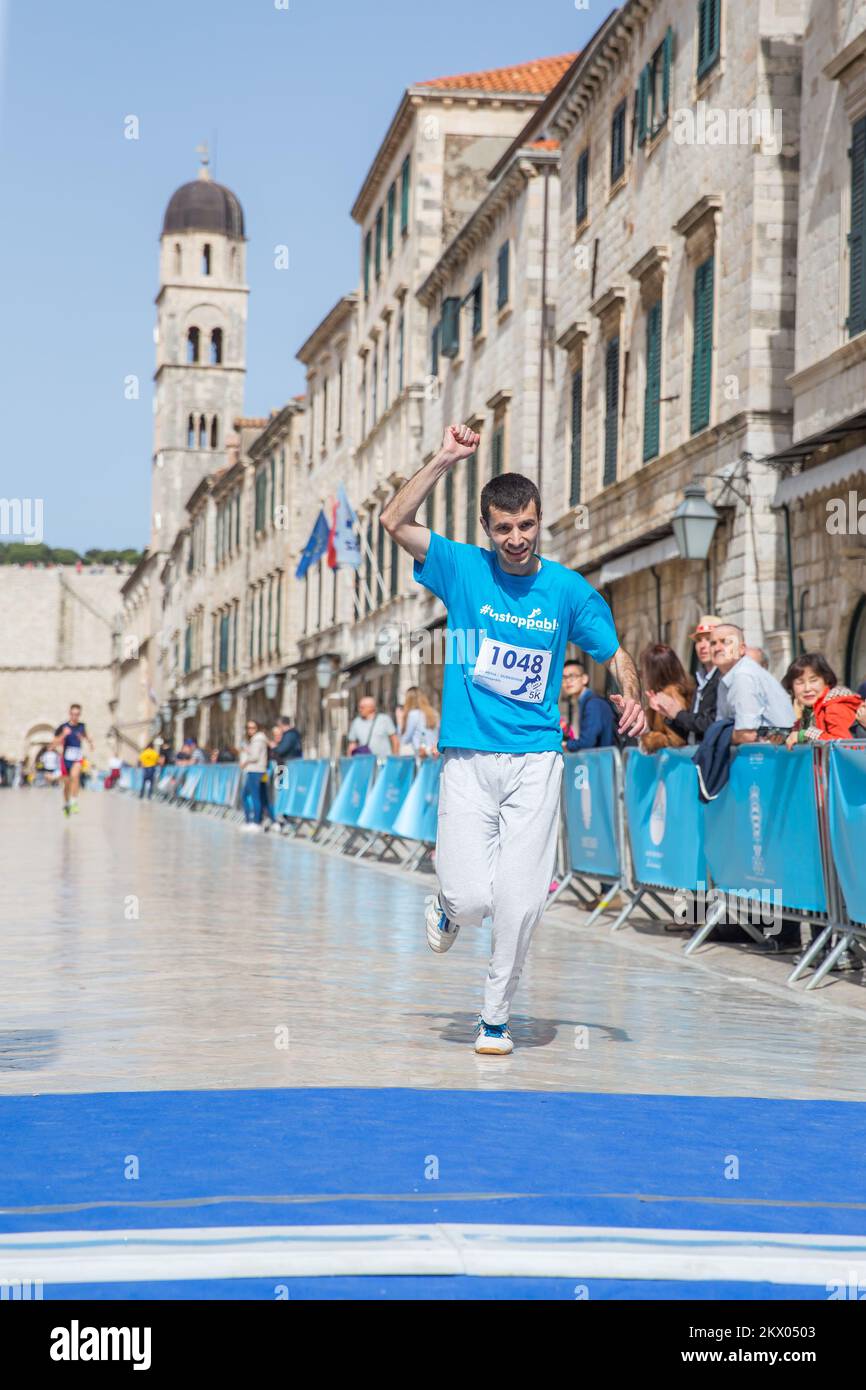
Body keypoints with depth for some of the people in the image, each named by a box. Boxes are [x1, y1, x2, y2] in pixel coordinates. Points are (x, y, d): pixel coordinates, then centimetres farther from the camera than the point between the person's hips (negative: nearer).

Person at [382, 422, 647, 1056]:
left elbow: (616, 652, 12)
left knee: (521, 902, -6)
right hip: (468, 760, 0)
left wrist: (632, 695, -9)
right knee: (471, 897, -10)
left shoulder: (569, 589, 4)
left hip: (536, 760, 1)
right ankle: (448, 907, 29)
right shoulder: (463, 569, 3)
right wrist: (445, 460, -13)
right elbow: (396, 521, -5)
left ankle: (496, 1017, 15)